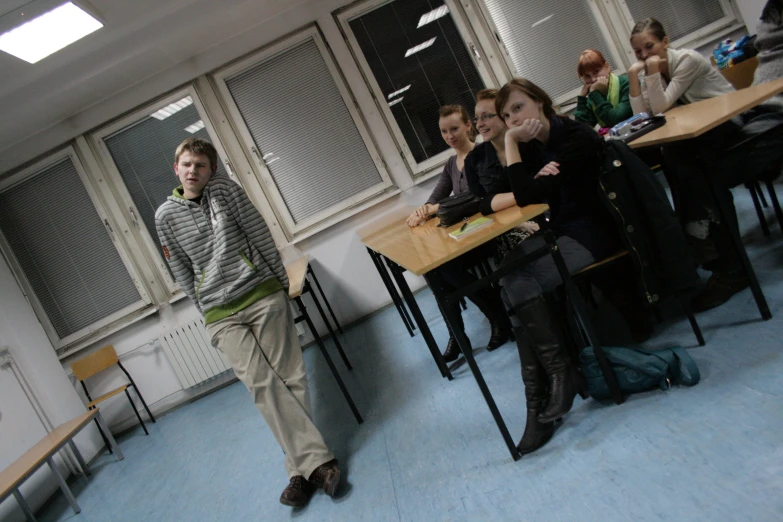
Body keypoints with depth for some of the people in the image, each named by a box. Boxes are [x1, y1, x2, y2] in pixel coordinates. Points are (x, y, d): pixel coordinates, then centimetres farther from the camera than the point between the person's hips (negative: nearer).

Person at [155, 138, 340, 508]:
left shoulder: (224, 189, 4)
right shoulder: (166, 216, 6)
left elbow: (260, 234, 5)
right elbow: (182, 272, 12)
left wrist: (283, 281, 5)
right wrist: (206, 310, 10)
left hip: (262, 294, 0)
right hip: (220, 314, 0)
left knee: (288, 378, -5)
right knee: (262, 384, -13)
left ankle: (302, 467, 2)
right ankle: (315, 460, -10)